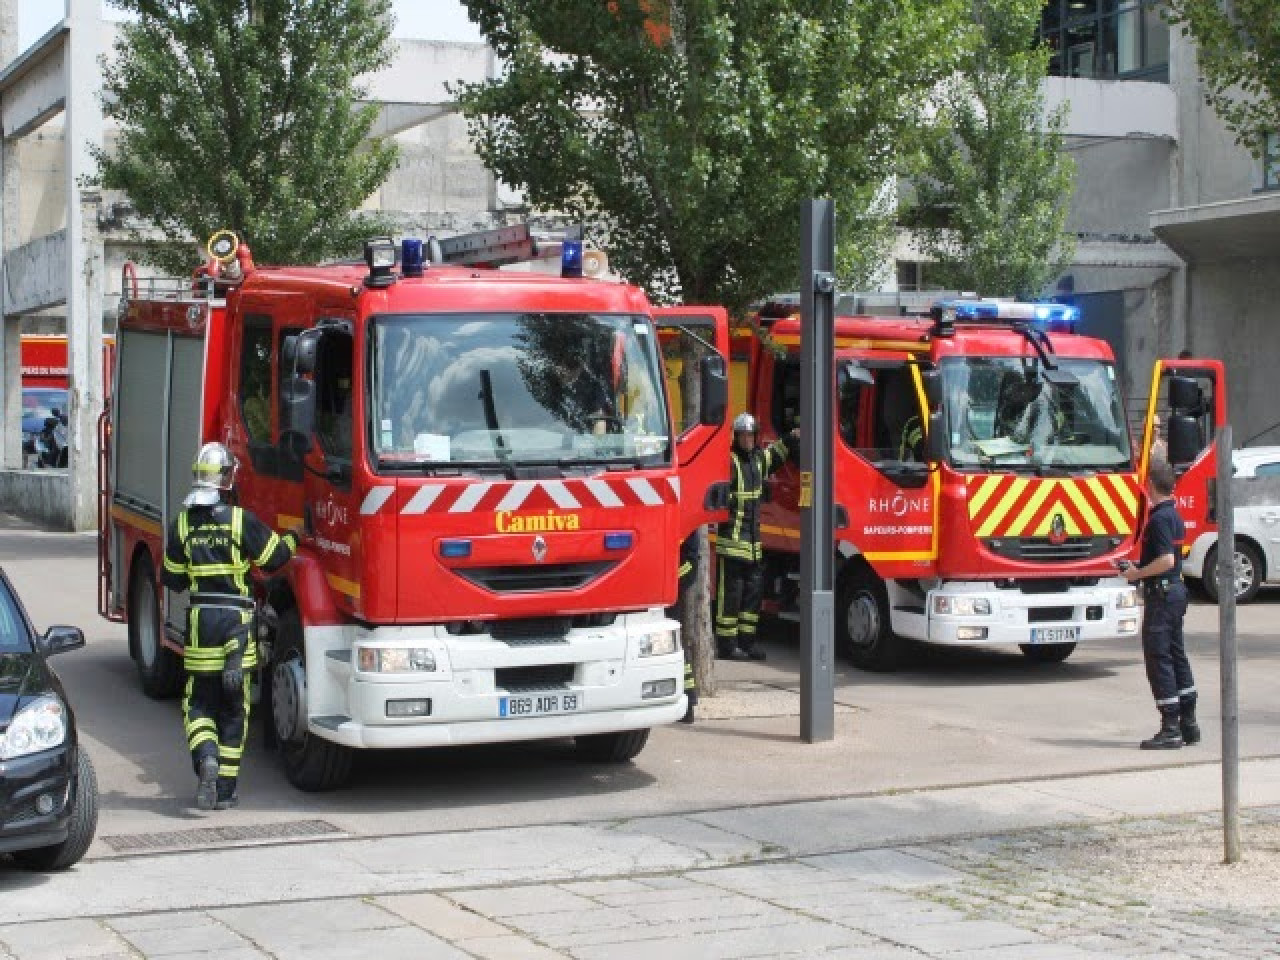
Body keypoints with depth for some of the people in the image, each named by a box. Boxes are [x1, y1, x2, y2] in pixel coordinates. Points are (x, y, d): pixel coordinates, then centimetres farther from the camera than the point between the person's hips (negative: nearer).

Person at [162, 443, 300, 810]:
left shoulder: (182, 524, 1)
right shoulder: (242, 521, -7)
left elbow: (172, 579, 6)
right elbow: (274, 557, 1)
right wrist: (296, 536, 19)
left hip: (200, 621, 1)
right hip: (237, 621, -1)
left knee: (198, 706, 11)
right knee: (234, 710, 9)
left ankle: (206, 757, -18)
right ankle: (225, 789, 10)